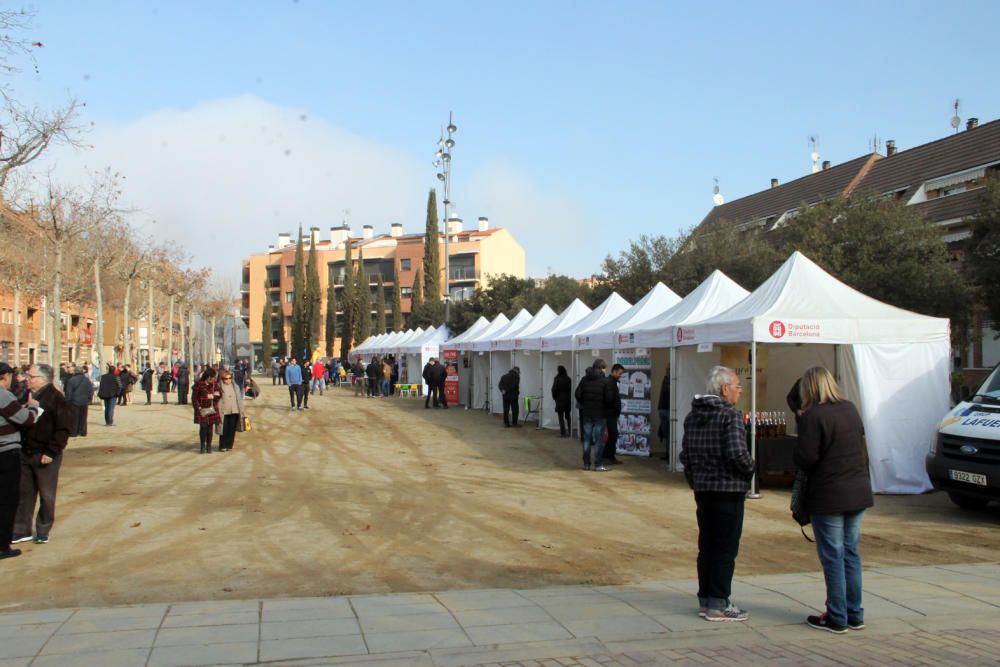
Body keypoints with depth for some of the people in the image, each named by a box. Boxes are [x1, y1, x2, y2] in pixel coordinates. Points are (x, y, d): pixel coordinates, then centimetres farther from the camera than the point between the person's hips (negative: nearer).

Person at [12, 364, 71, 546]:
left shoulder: (56, 398, -11)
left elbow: (63, 430, -13)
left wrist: (51, 452, -18)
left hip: (45, 456, -6)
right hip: (25, 454, 6)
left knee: (46, 495, 5)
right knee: (24, 493, 10)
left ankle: (43, 531, 16)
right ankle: (22, 530, 19)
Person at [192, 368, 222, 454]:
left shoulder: (215, 384, 7)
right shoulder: (198, 384, -5)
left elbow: (220, 394, 4)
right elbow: (194, 398, -3)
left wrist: (212, 396, -14)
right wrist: (199, 408, -10)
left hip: (212, 409, 3)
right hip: (202, 409, -3)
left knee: (210, 427, 5)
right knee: (203, 427, -6)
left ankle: (209, 445, 15)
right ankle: (203, 446, 6)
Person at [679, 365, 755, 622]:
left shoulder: (692, 416, 10)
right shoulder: (730, 415, -15)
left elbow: (685, 454, 13)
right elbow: (736, 453, -23)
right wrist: (750, 469, -5)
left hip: (703, 490, 7)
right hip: (729, 490, -7)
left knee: (706, 546, 14)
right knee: (726, 548, 0)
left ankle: (705, 600, 21)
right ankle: (719, 604, 4)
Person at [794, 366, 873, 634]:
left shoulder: (813, 416, -16)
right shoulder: (851, 409, 7)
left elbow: (805, 457, -18)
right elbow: (862, 447, 16)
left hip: (829, 496, -7)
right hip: (858, 491, 7)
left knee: (833, 557, 2)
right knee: (851, 553, 15)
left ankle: (837, 618, 7)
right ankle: (855, 614, 21)